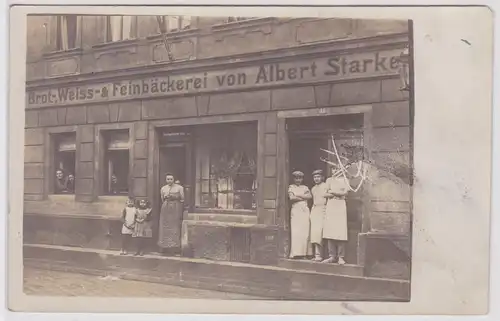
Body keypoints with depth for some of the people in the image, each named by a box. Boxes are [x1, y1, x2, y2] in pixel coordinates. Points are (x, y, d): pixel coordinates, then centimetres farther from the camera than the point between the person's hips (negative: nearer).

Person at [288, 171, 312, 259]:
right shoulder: (291, 187, 10)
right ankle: (295, 253, -10)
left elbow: (310, 196, 0)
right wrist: (303, 197, 0)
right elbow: (291, 198, -6)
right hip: (295, 210, -3)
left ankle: (303, 252, 0)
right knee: (296, 232, -8)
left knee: (305, 232, -3)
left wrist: (298, 195, -6)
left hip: (305, 210, 3)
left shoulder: (305, 187, 18)